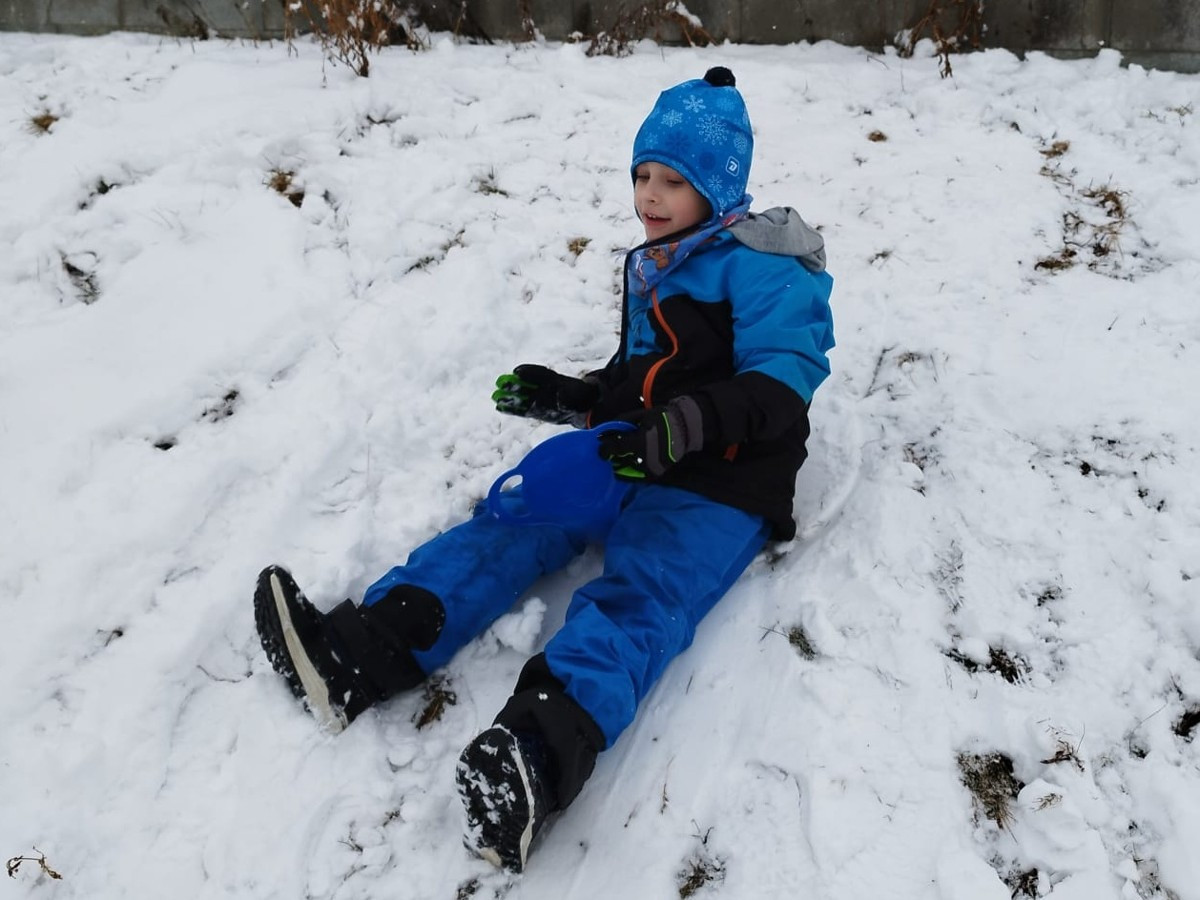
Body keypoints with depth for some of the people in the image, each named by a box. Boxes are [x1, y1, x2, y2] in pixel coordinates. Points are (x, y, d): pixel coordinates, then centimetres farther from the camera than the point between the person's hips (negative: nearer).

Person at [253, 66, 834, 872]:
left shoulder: (762, 267, -4)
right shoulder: (649, 267, 22)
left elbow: (783, 380, -16)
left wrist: (686, 428, -31)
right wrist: (568, 397, 13)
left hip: (720, 480, -7)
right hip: (623, 454, 8)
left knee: (639, 593, -33)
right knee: (514, 522, -16)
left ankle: (537, 752, -58)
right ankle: (361, 653, -31)